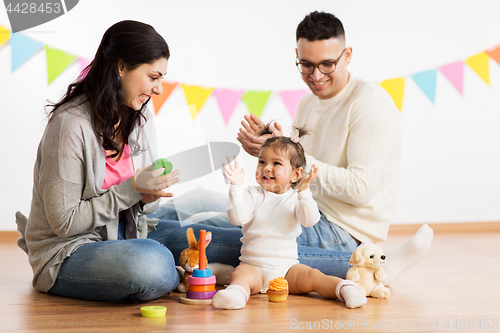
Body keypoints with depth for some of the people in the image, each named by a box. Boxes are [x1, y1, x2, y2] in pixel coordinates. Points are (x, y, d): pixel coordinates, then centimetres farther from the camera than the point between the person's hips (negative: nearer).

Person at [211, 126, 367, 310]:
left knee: (312, 276, -24)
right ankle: (237, 293, -59)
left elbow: (310, 220, -12)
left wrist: (304, 191, -24)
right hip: (253, 267, -1)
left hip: (287, 267, 2)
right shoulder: (253, 195, 4)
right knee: (239, 275, -32)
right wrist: (236, 187, -20)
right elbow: (237, 218, -12)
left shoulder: (297, 198, 5)